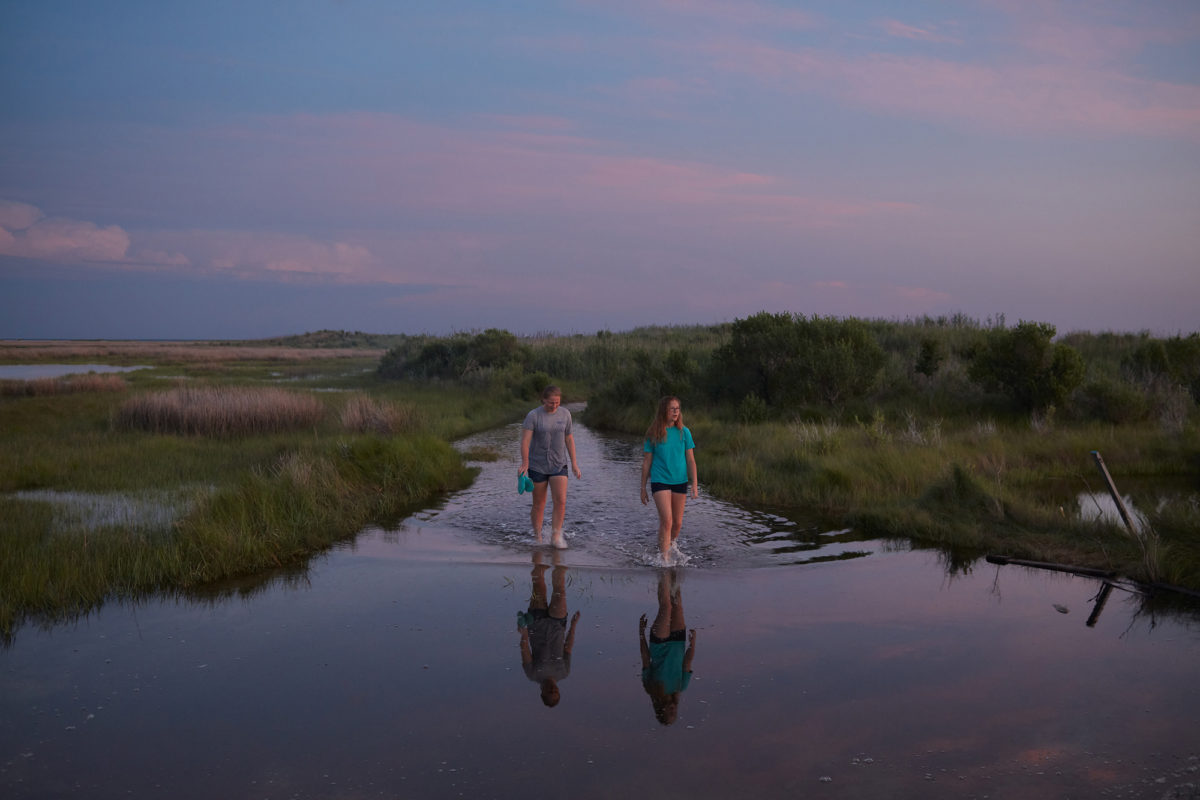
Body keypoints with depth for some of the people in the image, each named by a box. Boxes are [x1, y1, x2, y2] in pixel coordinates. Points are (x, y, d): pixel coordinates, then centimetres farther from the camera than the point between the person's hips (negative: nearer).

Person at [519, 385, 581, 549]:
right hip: (538, 465, -2)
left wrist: (574, 463, 5)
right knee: (539, 504, 6)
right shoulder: (533, 416, -13)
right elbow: (525, 440, -21)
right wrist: (525, 463, -34)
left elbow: (569, 438, 8)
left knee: (561, 501, -13)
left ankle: (556, 537, -3)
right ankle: (537, 539, 22)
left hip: (558, 465, 2)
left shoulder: (565, 414, -1)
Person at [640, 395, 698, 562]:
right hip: (660, 481, -3)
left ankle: (671, 544, 37)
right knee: (666, 521, -14)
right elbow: (646, 462, 2)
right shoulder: (654, 434, -3)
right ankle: (664, 559, -8)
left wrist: (694, 484, -2)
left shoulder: (684, 432, 2)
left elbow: (690, 460, 4)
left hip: (680, 481, 3)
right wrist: (643, 488, 4)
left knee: (677, 523, 10)